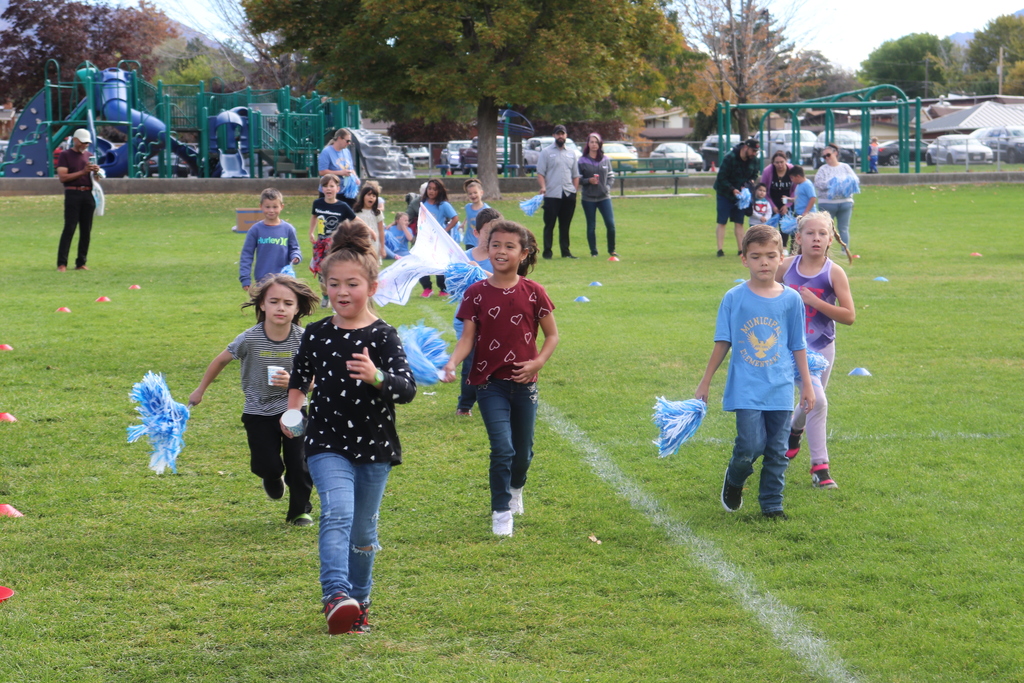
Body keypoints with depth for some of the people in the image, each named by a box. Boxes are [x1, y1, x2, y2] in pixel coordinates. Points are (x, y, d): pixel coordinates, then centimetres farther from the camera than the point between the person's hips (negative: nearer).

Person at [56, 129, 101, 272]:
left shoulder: (89, 155, 17)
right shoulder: (65, 155, 1)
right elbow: (62, 177, -9)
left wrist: (96, 171, -3)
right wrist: (83, 172, -16)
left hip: (88, 194, 6)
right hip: (73, 194, -6)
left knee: (86, 230, 4)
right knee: (69, 228, -12)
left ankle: (81, 263, 9)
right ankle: (61, 263, -12)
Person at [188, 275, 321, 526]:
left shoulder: (302, 340, -15)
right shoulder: (250, 339, -18)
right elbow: (221, 361, 0)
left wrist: (293, 381, -29)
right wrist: (200, 390, 11)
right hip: (258, 413, -1)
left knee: (299, 464, -5)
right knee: (268, 465, -6)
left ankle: (300, 510, 20)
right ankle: (273, 479, 32)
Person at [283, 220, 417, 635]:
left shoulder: (383, 336, -8)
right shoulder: (316, 335, 2)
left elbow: (408, 389, -21)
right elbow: (300, 375, 21)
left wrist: (376, 376, -39)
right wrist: (293, 405, 4)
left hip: (373, 446, 0)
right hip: (327, 444, 0)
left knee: (363, 532, 13)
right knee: (337, 512, -24)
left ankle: (359, 600, 34)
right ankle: (336, 595, -36)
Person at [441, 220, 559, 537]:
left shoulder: (533, 293, -3)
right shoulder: (476, 294, -4)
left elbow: (552, 334, 6)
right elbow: (467, 338, -5)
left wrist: (538, 362, -10)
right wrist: (452, 362, -23)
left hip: (523, 383, 2)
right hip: (490, 383, -2)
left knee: (523, 451, 13)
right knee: (502, 448, -14)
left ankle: (516, 489, 45)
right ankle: (501, 512, 1)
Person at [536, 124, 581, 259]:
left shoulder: (571, 154, 16)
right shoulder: (546, 152, 3)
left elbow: (575, 175, 19)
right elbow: (540, 173, -3)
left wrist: (575, 191, 8)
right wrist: (543, 186, -19)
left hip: (569, 195, 4)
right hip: (552, 195, -4)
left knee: (565, 226, 8)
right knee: (549, 225, -2)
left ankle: (565, 251, 13)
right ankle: (547, 252, 2)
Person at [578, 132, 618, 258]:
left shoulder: (606, 160, 7)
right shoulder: (582, 161, 0)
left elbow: (610, 177, 14)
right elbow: (578, 179, 0)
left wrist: (607, 187, -3)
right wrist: (588, 180, -16)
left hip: (604, 197, 2)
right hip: (588, 198, -2)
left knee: (610, 224, -5)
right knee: (591, 226, 3)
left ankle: (611, 250, 10)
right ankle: (593, 251, 12)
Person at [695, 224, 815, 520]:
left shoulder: (791, 299, 2)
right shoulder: (734, 298, -3)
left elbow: (798, 346, 9)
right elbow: (722, 343, 3)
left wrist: (807, 385, 12)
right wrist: (705, 382, 6)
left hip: (781, 388, 2)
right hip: (746, 388, -2)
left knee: (777, 451, 5)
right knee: (751, 445, -13)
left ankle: (772, 505, 20)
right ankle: (734, 481, 18)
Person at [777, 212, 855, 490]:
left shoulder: (834, 272, -9)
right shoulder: (787, 266, -4)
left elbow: (849, 316, -15)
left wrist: (814, 301, -22)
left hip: (822, 347, 1)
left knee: (810, 402, 14)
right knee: (817, 400, -16)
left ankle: (793, 431, 49)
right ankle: (819, 466, -6)